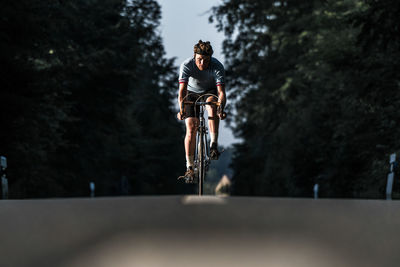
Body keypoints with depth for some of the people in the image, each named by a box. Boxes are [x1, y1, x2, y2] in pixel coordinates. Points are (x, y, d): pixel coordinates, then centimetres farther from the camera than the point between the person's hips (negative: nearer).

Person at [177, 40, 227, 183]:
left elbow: (221, 92, -36)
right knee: (191, 127, -15)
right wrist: (181, 109, -53)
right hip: (192, 92, 0)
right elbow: (182, 90, -38)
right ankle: (190, 168, -10)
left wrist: (221, 108, -55)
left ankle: (214, 144, -28)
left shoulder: (217, 66, -29)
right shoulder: (186, 65, -30)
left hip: (210, 91, 0)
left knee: (212, 105, -36)